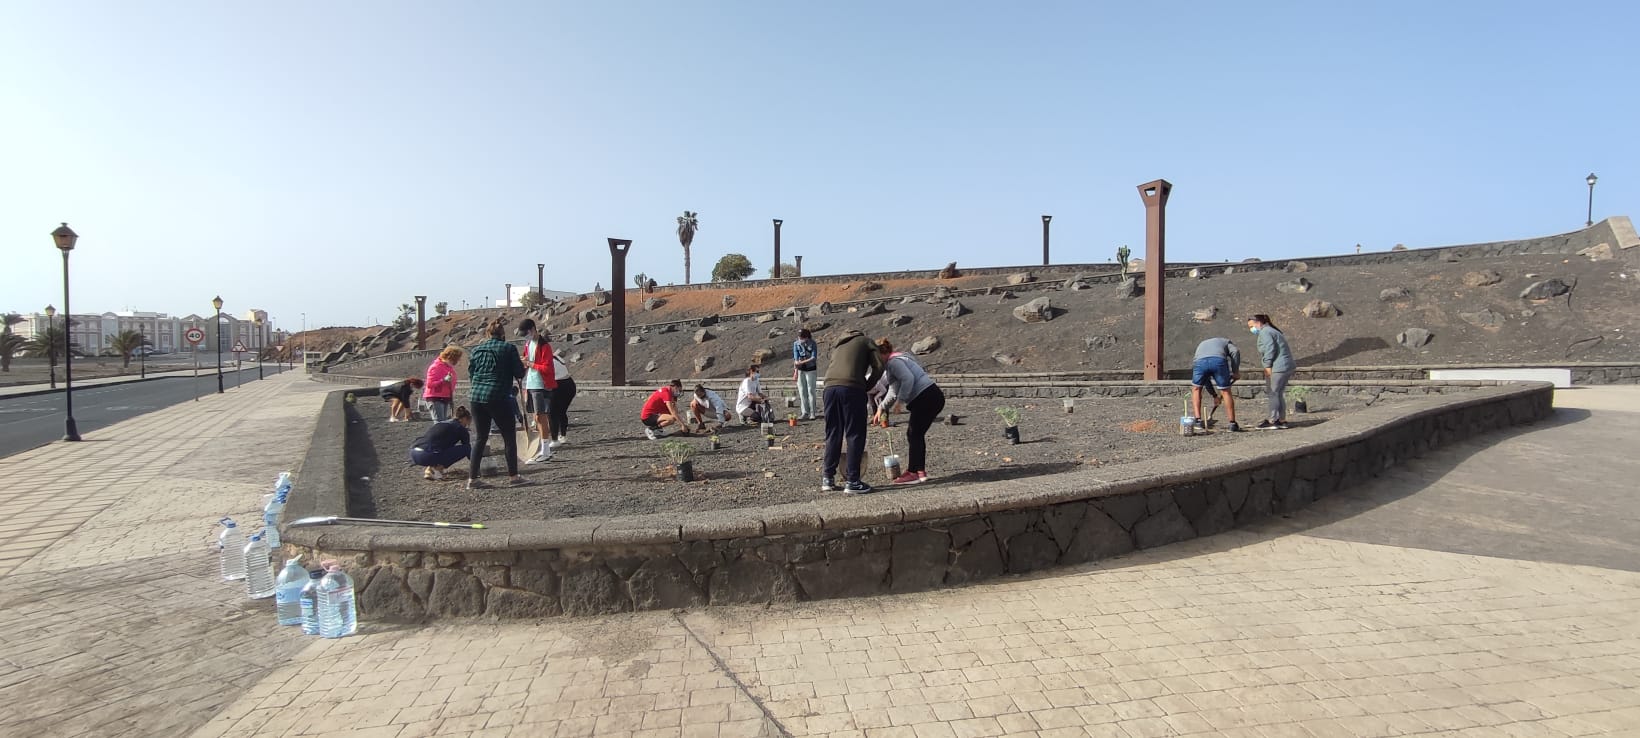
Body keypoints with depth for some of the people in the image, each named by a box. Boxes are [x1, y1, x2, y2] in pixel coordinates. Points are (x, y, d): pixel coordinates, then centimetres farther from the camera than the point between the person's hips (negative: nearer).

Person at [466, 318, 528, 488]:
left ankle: (473, 479, 11)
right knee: (509, 437, 7)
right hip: (498, 398, -5)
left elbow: (470, 375, 16)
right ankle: (513, 476, 8)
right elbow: (519, 373, -1)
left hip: (477, 397, 5)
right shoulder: (508, 348, -2)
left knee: (481, 438, 13)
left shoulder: (476, 350, 11)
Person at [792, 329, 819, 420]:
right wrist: (796, 371, -19)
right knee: (802, 392, 0)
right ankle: (805, 413, 4)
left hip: (811, 369, -2)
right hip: (800, 370, 2)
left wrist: (801, 362, -29)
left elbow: (814, 358, -19)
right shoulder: (796, 344, -5)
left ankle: (812, 414, -1)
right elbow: (796, 358, -10)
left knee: (811, 391, -3)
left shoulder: (812, 344, -11)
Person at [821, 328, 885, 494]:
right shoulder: (865, 342, 20)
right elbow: (878, 367, 7)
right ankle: (852, 481, 1)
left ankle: (828, 479, 13)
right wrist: (866, 386, 16)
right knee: (855, 435, 2)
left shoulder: (837, 344, 33)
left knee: (833, 434, 13)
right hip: (852, 388, -5)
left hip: (830, 387, 5)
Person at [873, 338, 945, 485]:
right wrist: (882, 408, 16)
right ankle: (920, 471, 19)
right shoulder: (895, 361, 24)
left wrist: (899, 401, -18)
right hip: (934, 397, 10)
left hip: (926, 398, -10)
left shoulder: (893, 361, -9)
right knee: (916, 434, 15)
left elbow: (908, 379, -23)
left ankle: (912, 473, -1)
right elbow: (893, 391, 24)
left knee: (914, 434, -4)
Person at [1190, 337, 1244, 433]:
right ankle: (1233, 424, 19)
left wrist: (1214, 395, 46)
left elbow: (1205, 376, 44)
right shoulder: (1225, 341, 38)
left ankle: (1198, 420, 17)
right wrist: (1235, 372, 18)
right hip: (1219, 360, -2)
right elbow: (1235, 351, 11)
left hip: (1200, 361, 2)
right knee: (1226, 391, 16)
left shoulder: (1200, 346, 44)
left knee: (1196, 389, 25)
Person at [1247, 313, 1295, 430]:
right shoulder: (1272, 331, 23)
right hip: (1287, 366, 10)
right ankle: (1282, 420, 20)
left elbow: (1270, 349, -20)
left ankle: (1273, 421, -4)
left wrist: (1267, 365, -18)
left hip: (1278, 368, -10)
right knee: (1279, 393, 15)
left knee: (1273, 393, -6)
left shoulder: (1265, 332, -8)